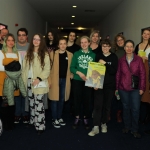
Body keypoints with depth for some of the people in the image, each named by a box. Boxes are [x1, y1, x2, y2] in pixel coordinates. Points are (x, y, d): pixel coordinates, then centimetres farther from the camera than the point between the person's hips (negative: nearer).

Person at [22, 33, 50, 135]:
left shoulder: (45, 54, -4)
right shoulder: (28, 53, 11)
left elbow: (47, 69, -9)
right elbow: (25, 68, 10)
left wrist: (39, 79, -18)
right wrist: (24, 80, 5)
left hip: (39, 82, -5)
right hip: (29, 81, 5)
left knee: (38, 103, -7)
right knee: (31, 103, 14)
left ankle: (40, 126, 0)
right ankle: (33, 121, 28)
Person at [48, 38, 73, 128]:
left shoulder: (70, 55, 6)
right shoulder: (53, 54, -3)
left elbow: (71, 67, 15)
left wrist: (71, 75, -2)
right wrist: (49, 80, -11)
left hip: (65, 80, 3)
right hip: (55, 79, -3)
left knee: (62, 99, 11)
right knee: (55, 99, 1)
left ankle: (59, 118, 24)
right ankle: (54, 119, 11)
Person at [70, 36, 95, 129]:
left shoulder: (93, 55, 4)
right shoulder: (76, 54, 3)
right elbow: (72, 68, 0)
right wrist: (79, 73, -16)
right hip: (77, 80, 0)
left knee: (87, 100, 6)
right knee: (77, 99, 6)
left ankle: (86, 118, 22)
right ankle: (77, 118, 21)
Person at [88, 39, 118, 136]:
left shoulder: (114, 57, 1)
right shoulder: (98, 57, 5)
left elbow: (114, 71, -9)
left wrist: (105, 64, -18)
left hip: (110, 85, 0)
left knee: (107, 105, 9)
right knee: (98, 105, -4)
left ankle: (104, 123, 27)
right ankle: (96, 127, -1)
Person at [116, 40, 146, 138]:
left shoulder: (139, 59, -2)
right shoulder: (121, 60, 4)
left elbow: (142, 74, -1)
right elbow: (118, 74, 7)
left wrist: (142, 88, -4)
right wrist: (117, 88, 6)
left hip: (135, 88, -1)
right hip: (123, 88, 2)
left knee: (136, 109, -2)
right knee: (126, 107, 11)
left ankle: (135, 130, 13)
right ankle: (127, 126, 27)